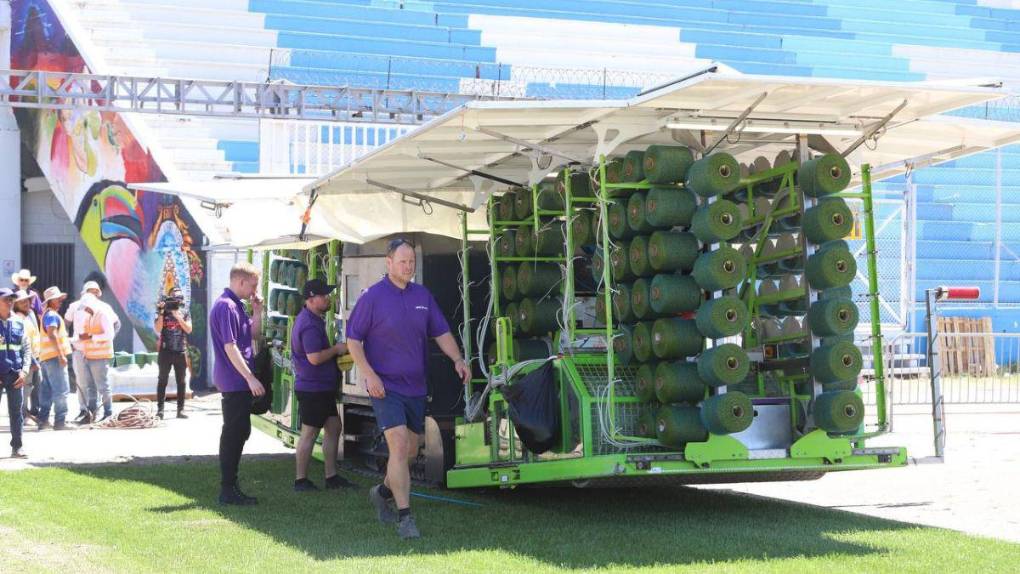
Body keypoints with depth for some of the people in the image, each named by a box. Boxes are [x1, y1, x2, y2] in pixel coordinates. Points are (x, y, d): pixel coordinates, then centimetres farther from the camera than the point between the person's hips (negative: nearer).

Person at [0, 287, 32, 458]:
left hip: (15, 374, 3)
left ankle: (17, 447, 9)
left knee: (16, 411, 3)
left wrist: (25, 371, -1)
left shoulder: (18, 322, 9)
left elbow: (27, 348, 11)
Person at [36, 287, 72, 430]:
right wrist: (61, 355, -26)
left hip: (46, 357, 10)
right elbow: (52, 335, -23)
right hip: (54, 356, -10)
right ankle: (60, 421, -12)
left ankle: (43, 419, 15)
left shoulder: (47, 314, 20)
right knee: (61, 390, -10)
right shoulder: (52, 315, -12)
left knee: (47, 390, 13)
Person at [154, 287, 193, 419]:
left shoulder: (185, 312, 6)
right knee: (162, 380, 0)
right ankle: (160, 409, 2)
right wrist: (161, 313, -16)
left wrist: (178, 316, -12)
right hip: (165, 351, -2)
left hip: (181, 351, 2)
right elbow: (158, 329, -8)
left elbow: (189, 329, -4)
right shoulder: (163, 311, 2)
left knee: (181, 381, 3)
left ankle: (180, 409, 7)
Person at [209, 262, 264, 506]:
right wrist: (250, 378, -22)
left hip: (237, 382, 11)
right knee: (234, 433, -6)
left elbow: (252, 332, 21)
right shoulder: (226, 306, -17)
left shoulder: (236, 305, 14)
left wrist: (257, 311, 6)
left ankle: (230, 486, 21)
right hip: (235, 382, -11)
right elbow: (230, 346, -22)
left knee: (238, 432, 15)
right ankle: (228, 490, -2)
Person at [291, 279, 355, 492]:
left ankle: (331, 476, 16)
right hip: (312, 387, -11)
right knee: (310, 433, -3)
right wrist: (336, 349, -14)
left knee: (333, 427, 12)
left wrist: (335, 351, 15)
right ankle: (301, 480, 6)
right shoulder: (310, 325, -20)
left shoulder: (314, 320, 15)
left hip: (323, 386, 11)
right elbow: (315, 358, -28)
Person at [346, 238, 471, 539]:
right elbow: (353, 340, -6)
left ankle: (383, 492, 39)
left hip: (415, 387, 6)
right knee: (399, 446, -16)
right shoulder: (373, 296, -7)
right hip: (385, 386, -6)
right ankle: (404, 517, -13)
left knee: (410, 451, 14)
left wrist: (457, 360, -4)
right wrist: (369, 375, -17)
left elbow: (441, 333, 13)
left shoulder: (423, 295, 7)